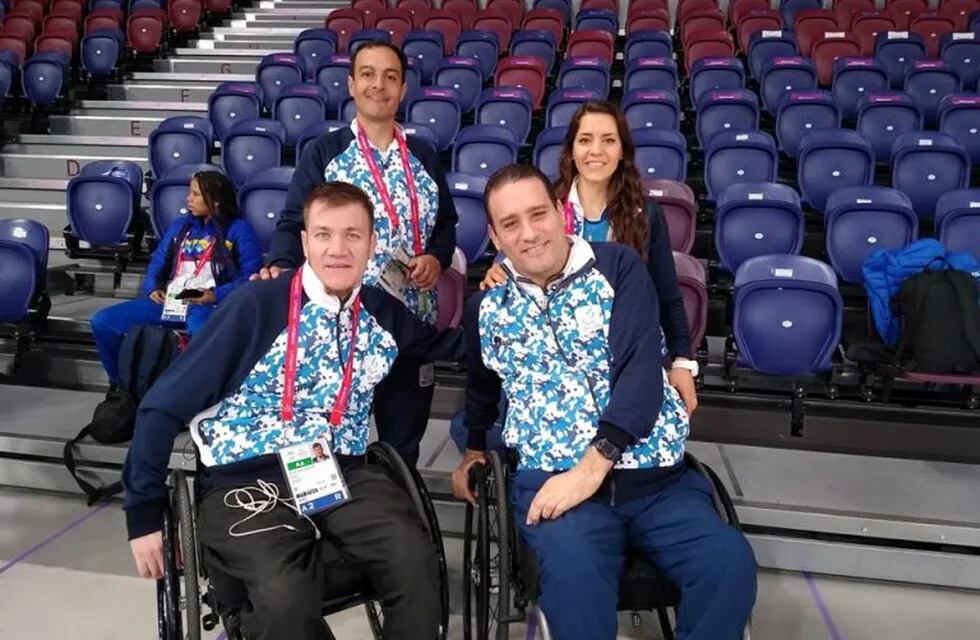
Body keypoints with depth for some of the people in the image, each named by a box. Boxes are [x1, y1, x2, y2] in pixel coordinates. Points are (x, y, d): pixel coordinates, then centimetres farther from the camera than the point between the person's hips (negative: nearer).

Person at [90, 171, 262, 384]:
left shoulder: (239, 230, 4)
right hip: (168, 300, 6)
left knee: (200, 333, -44)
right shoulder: (180, 225, 23)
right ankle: (121, 384, 11)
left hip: (209, 305, -6)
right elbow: (158, 260, 20)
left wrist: (217, 295, -19)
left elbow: (250, 277, -5)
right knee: (102, 322, -7)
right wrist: (152, 288, -1)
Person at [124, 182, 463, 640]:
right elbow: (164, 406, -4)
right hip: (247, 483, -3)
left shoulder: (381, 312, 6)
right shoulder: (257, 306, -8)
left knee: (415, 560, -24)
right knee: (286, 597, -30)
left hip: (340, 475, 4)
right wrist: (144, 513, -1)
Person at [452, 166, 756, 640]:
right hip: (550, 478, 0)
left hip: (658, 477, 1)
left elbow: (642, 372, -10)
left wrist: (591, 466, -19)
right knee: (574, 573, -34)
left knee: (731, 564, -26)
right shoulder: (486, 308, 12)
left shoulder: (618, 267, 2)